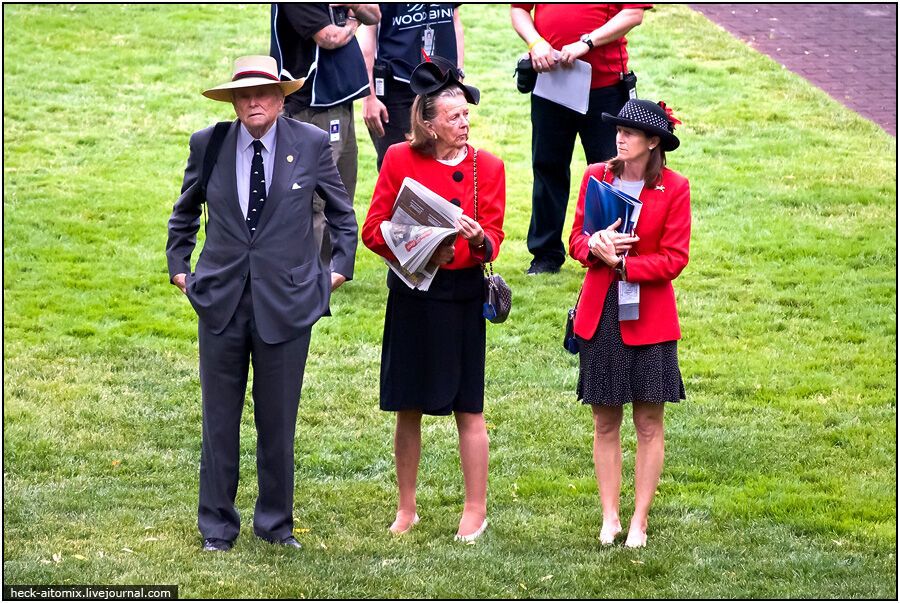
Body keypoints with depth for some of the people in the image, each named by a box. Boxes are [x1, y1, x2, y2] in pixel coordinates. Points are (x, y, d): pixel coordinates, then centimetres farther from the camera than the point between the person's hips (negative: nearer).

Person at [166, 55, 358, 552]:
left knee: (278, 422, 5)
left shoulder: (311, 144, 0)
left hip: (287, 301, -1)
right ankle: (217, 525, 15)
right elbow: (185, 212, 20)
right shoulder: (208, 145, 2)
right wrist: (178, 265, 15)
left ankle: (275, 523, 19)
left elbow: (342, 212, 14)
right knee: (219, 420, 5)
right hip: (221, 301, 1)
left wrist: (340, 267, 9)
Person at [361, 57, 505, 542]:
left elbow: (493, 242, -3)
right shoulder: (399, 160, -1)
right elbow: (373, 230, 1)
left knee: (468, 409, 1)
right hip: (410, 295, 1)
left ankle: (476, 510, 12)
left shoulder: (487, 167, -1)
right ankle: (406, 509, 21)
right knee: (408, 408, 8)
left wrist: (478, 238, -26)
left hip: (461, 295, -1)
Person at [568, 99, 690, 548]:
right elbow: (576, 238, 9)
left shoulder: (674, 189, -5)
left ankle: (639, 521, 10)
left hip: (649, 318, -3)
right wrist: (594, 246, -13)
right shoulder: (596, 177, 5)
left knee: (649, 424, 2)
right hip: (599, 314, 3)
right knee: (605, 422, 7)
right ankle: (609, 518, 14)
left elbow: (674, 259, -8)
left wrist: (621, 262, -15)